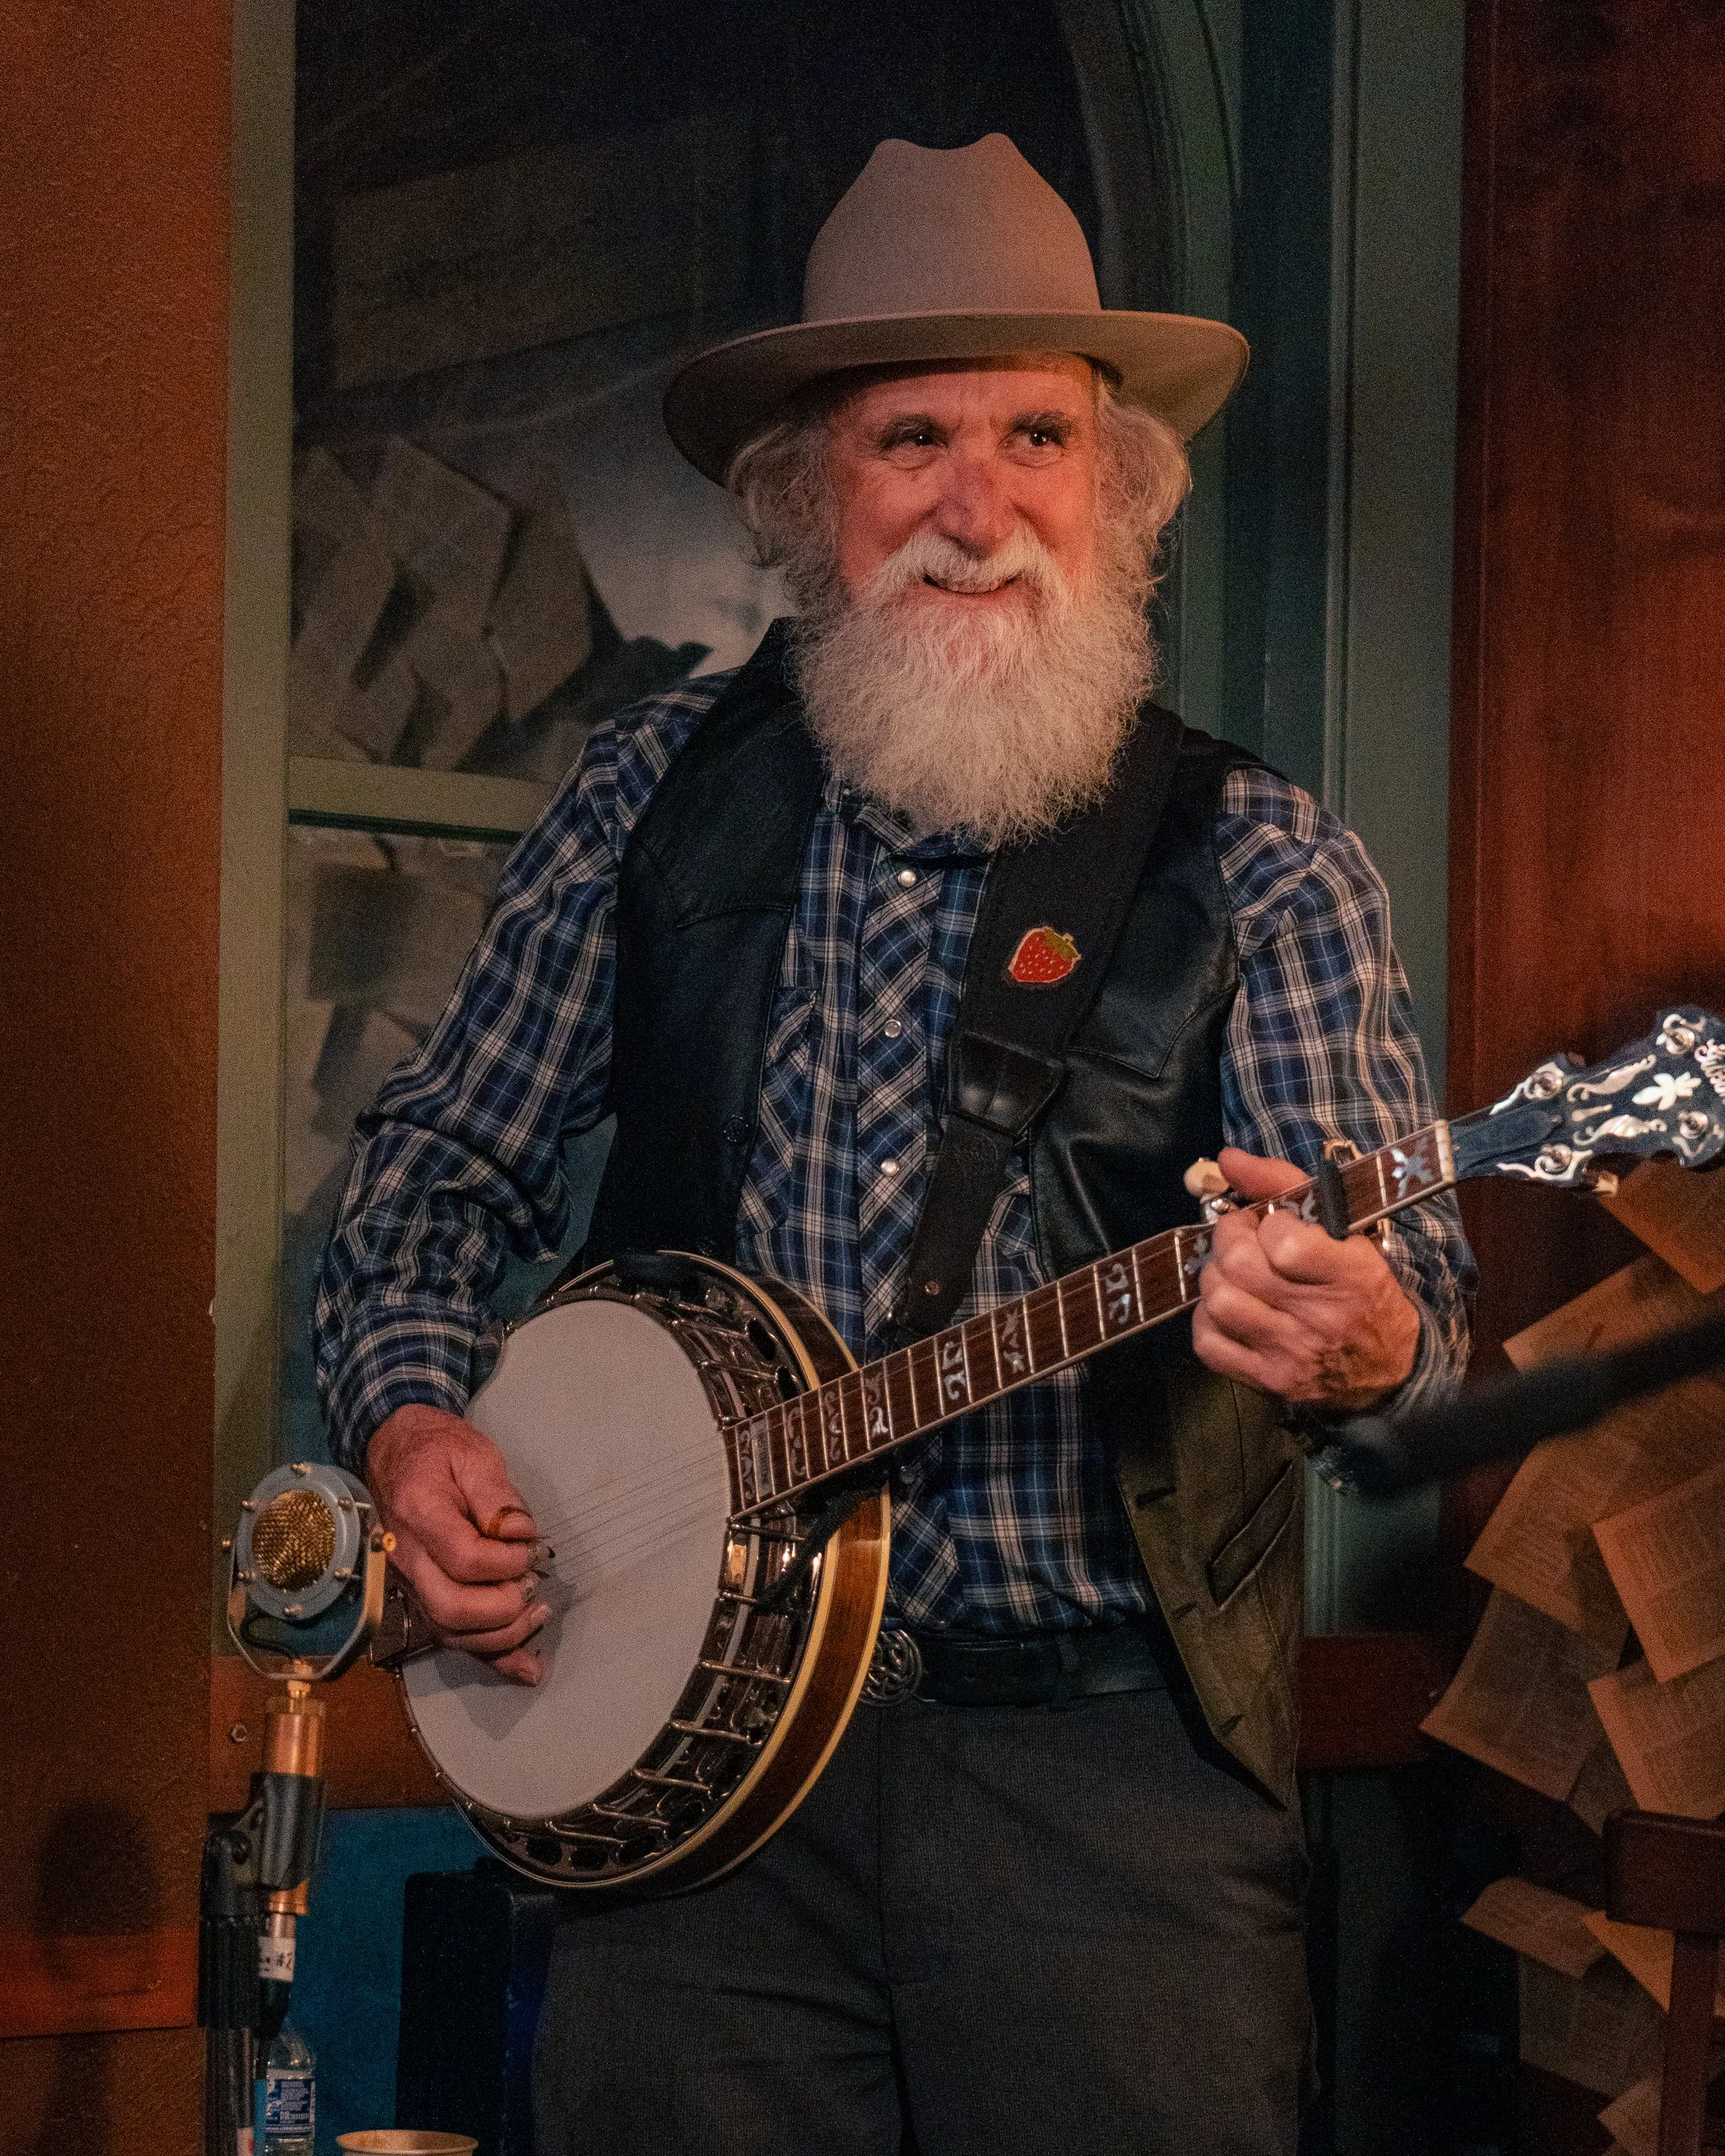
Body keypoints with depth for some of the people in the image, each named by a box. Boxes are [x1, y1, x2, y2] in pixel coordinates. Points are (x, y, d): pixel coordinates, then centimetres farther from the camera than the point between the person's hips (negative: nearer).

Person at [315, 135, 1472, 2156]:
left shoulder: (1260, 866, 0)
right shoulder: (654, 797, 7)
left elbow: (1405, 1279, -10)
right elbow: (442, 1166, 16)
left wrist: (1359, 1333, -33)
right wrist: (409, 1424, -2)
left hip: (1111, 1752, -2)